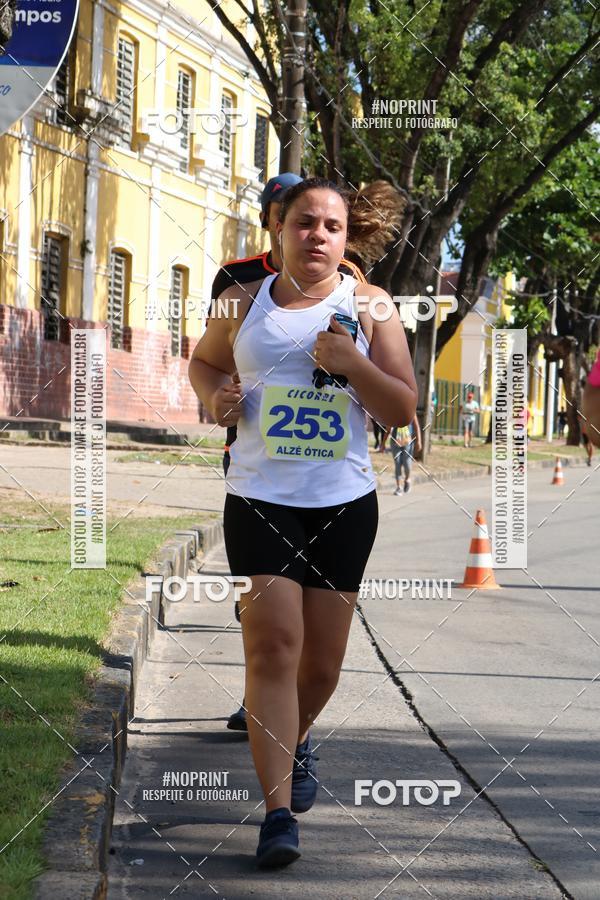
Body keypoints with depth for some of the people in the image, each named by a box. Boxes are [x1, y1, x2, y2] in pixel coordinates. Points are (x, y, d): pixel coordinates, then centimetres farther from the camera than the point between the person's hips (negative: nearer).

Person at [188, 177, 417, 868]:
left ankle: (296, 740, 44)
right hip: (259, 500, -1)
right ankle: (279, 812, -13)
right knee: (272, 646, -14)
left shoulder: (368, 306, 3)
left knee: (322, 659, 11)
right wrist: (215, 394, 1)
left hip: (344, 504, 1)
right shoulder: (245, 304, 6)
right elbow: (201, 361, 24)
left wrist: (351, 364, -17)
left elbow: (403, 410, 0)